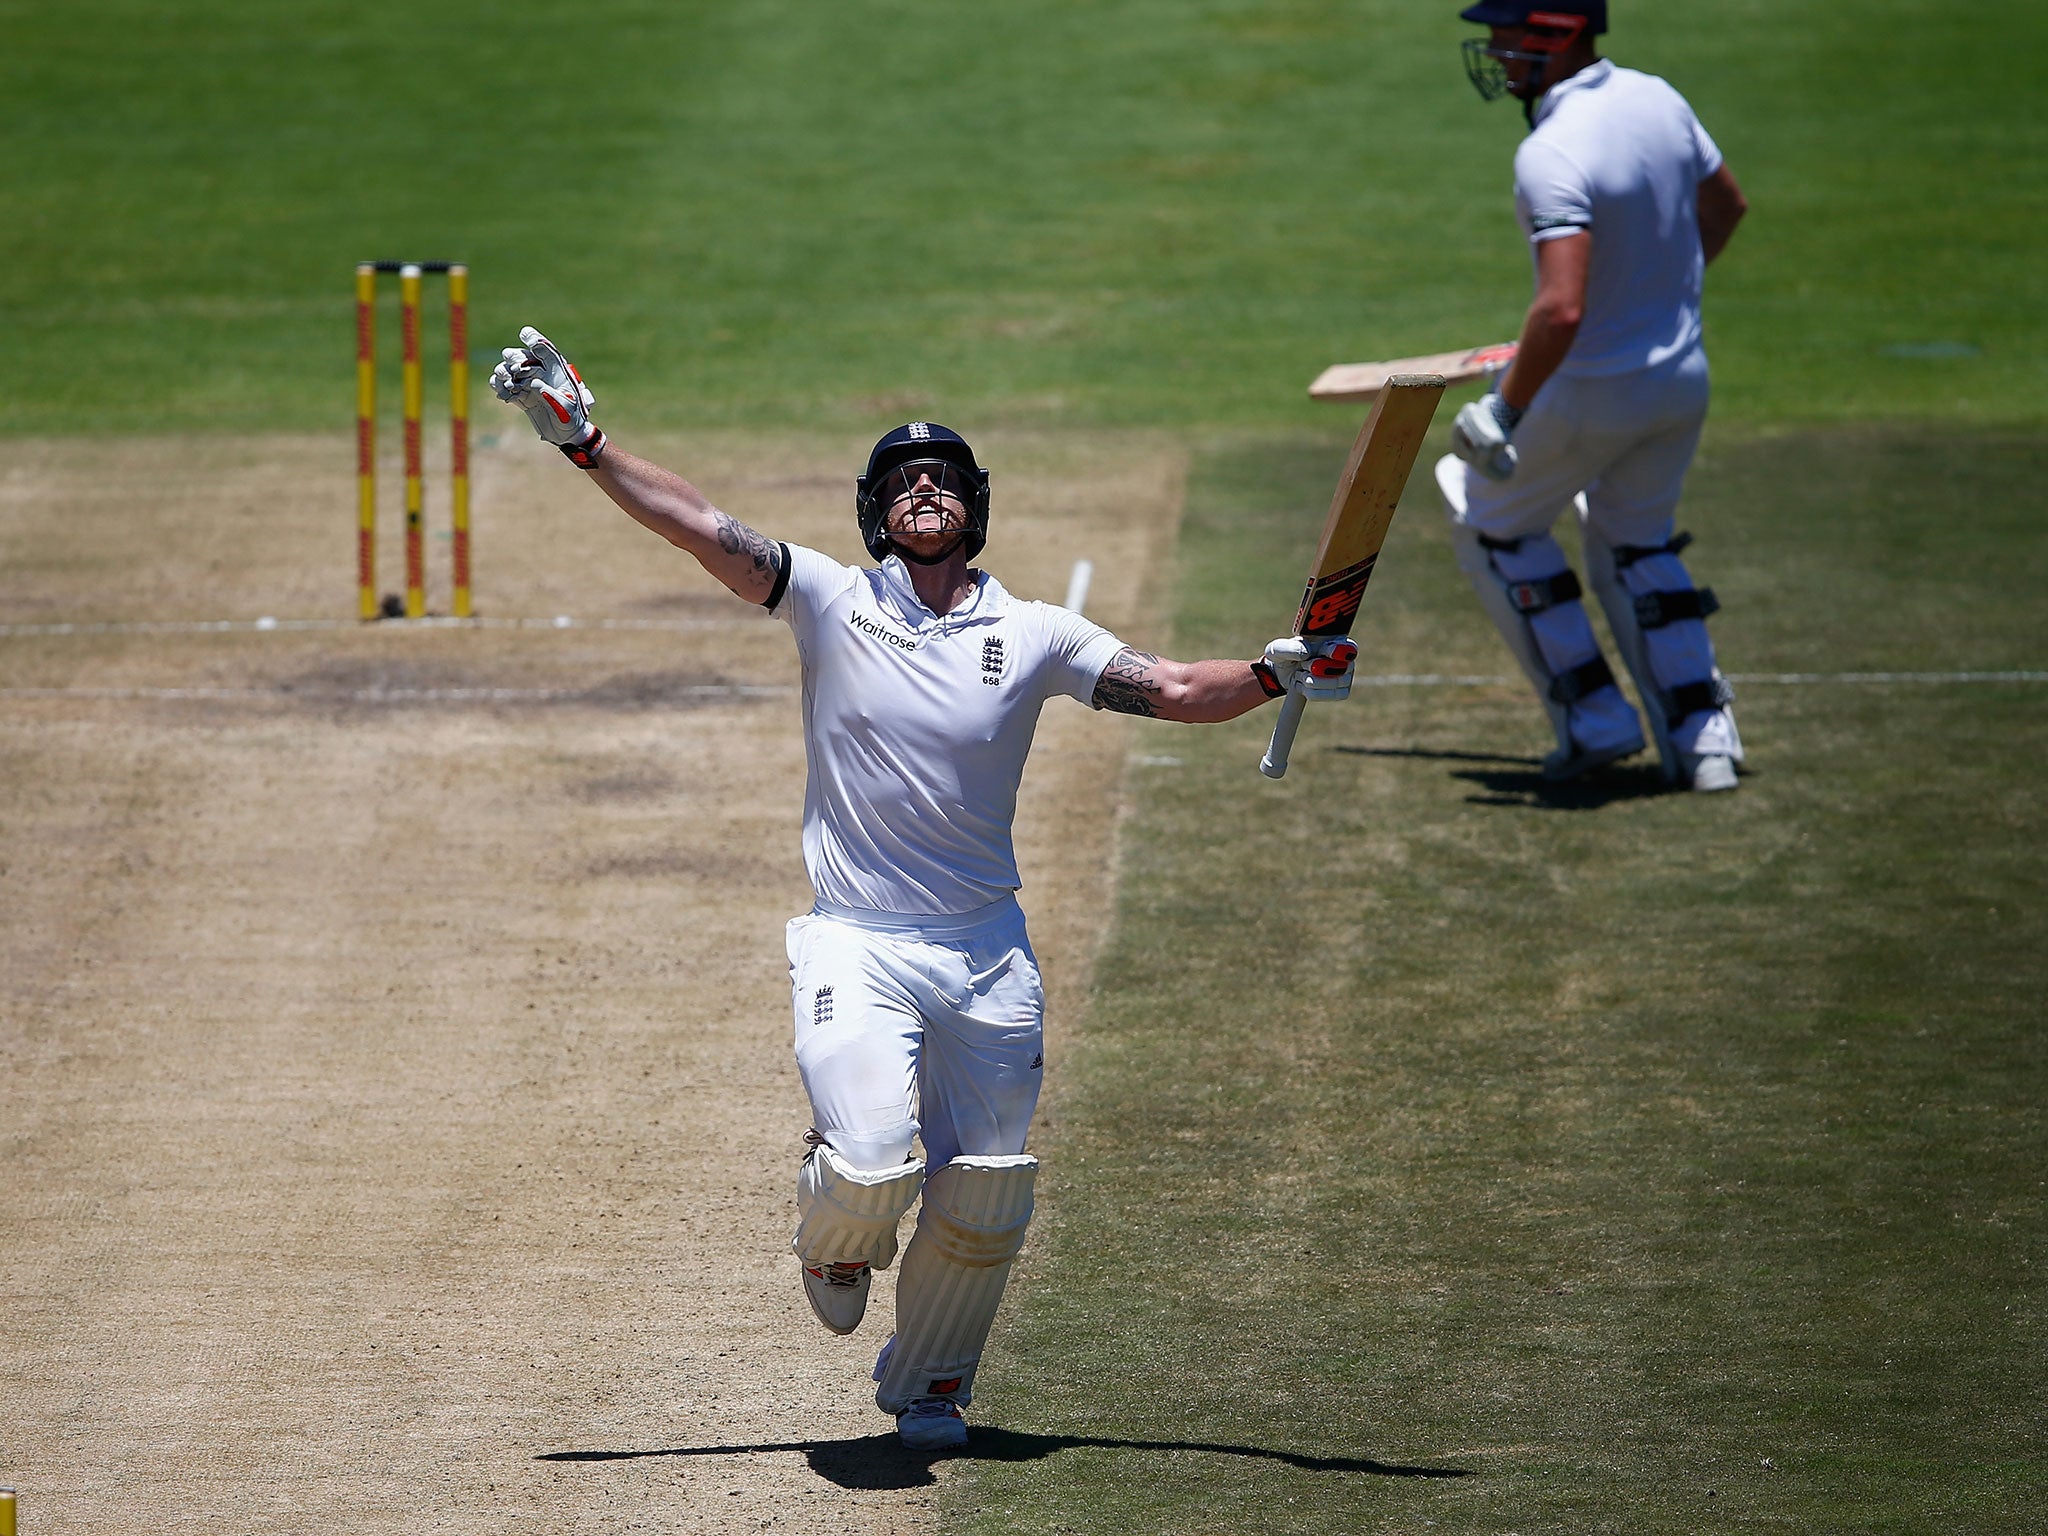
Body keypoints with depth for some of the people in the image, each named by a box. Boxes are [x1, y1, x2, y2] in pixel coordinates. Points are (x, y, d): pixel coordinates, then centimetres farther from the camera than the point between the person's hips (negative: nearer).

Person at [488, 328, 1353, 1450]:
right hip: (855, 945, -3)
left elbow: (1173, 691, 1)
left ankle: (928, 1386, 29)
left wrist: (1273, 676, -17)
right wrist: (582, 442, -17)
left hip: (987, 955, 3)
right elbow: (704, 529, -8)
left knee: (984, 1199, 4)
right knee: (872, 1165, -21)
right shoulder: (833, 602, 1)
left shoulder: (1033, 636, 5)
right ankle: (834, 1236, 16)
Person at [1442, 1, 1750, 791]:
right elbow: (1725, 205, 14)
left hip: (1594, 394, -7)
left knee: (1493, 514, 19)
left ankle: (1594, 717, 17)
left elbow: (1562, 310, -36)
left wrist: (1505, 411, -26)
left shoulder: (1552, 155, -28)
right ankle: (1703, 736, 19)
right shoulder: (1657, 99, -3)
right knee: (1635, 540, 28)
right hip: (1684, 381, 7)